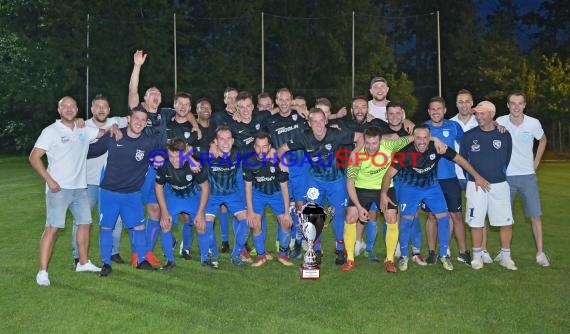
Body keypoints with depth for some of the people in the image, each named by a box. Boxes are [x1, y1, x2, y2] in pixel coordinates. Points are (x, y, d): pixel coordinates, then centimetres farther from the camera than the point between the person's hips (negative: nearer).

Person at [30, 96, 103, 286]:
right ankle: (42, 272, -4)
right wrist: (49, 180, -16)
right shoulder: (51, 131, -5)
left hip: (80, 187, 6)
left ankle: (83, 263, 28)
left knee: (85, 223, 13)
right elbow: (34, 157, -8)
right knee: (52, 227, -9)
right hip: (58, 188, -6)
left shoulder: (84, 131, 9)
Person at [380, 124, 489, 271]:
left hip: (431, 186, 3)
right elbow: (389, 174, -22)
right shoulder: (406, 153, -27)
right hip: (409, 188, -3)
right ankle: (404, 256, 12)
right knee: (406, 220, -9)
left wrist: (477, 176, -4)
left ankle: (443, 255, 16)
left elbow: (458, 159, -8)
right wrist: (383, 193, -33)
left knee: (444, 218, -3)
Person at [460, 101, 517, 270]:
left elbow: (507, 160, 11)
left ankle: (505, 256, 19)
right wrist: (472, 178, 9)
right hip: (476, 185, -1)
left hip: (499, 185, 1)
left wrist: (498, 175, 12)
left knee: (506, 222, 3)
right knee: (476, 222, 2)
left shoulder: (504, 136, 1)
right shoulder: (469, 136, -1)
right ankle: (477, 256, 17)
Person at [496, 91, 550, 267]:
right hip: (506, 176, 0)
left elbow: (542, 140, 14)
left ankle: (540, 253, 12)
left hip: (528, 176, 0)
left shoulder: (534, 123, -6)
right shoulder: (500, 122, -9)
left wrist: (536, 163, 9)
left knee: (535, 215, 1)